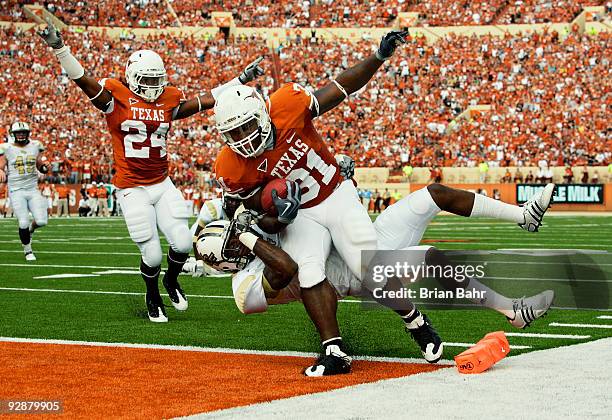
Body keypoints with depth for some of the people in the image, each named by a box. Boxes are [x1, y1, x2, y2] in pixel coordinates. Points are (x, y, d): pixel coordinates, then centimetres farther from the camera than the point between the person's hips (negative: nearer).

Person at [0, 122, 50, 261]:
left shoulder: (35, 146, 9)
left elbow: (40, 166, 18)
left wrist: (44, 166, -5)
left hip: (33, 190, 3)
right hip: (16, 191, -3)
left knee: (41, 221, -10)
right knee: (23, 223, -11)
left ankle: (30, 229, 27)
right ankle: (28, 251, 11)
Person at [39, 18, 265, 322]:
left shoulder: (169, 100, 5)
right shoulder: (116, 96, -8)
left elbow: (206, 100, 13)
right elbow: (82, 79, -19)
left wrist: (241, 80, 13)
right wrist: (59, 48, -32)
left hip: (162, 184, 4)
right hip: (133, 189, -4)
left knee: (182, 244, -3)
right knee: (152, 254, -2)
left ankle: (171, 281, 31)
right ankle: (152, 297, 28)